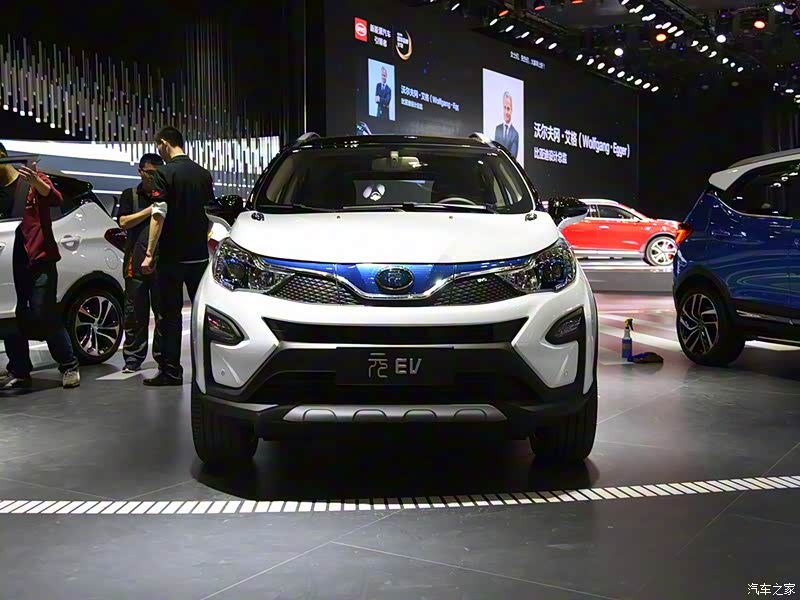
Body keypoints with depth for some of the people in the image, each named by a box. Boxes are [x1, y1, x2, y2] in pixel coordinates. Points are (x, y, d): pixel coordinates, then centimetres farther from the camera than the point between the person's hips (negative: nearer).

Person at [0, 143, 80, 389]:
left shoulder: (33, 181, -1)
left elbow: (55, 199, -18)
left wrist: (35, 181, -37)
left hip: (39, 261, -6)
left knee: (45, 317, -7)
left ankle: (69, 366, 4)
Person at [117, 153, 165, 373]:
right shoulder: (130, 195, 13)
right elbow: (123, 222, -1)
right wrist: (150, 210, -8)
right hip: (136, 263, 0)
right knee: (135, 313, 1)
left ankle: (163, 356, 9)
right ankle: (133, 358, 8)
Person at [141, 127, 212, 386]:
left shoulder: (165, 173, -9)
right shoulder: (204, 174, 9)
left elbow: (159, 215, -15)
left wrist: (149, 253, -14)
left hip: (172, 255, -5)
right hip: (200, 255, 5)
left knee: (170, 313, 1)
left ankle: (171, 370, 2)